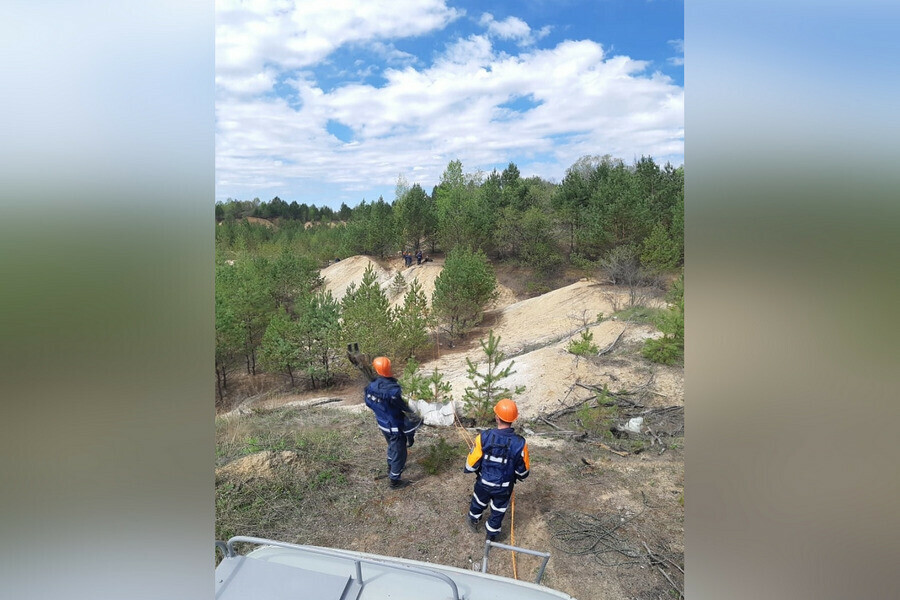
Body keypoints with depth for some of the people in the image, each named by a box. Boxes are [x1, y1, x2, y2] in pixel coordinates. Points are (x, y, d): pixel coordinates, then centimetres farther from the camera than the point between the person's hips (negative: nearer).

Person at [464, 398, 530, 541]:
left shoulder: (484, 437, -30)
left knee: (478, 502, 32)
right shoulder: (520, 443, -28)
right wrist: (518, 476, 13)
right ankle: (491, 534, 49)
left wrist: (469, 469, 7)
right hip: (504, 486, -1)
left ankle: (473, 521, 59)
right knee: (498, 511, 27)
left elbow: (472, 463, -16)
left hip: (484, 482, 1)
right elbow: (523, 470, -11)